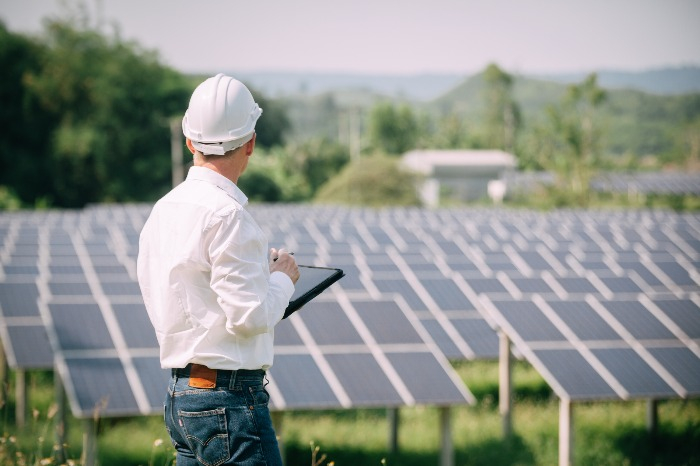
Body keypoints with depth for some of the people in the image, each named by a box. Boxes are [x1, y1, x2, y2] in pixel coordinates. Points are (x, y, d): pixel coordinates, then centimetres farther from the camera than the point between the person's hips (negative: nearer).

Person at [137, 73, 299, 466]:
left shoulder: (164, 209, 10)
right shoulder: (227, 215, -17)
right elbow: (251, 316, -19)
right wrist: (283, 278, 0)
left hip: (180, 394, 9)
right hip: (228, 401, -9)